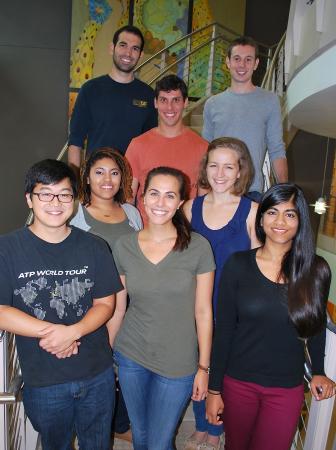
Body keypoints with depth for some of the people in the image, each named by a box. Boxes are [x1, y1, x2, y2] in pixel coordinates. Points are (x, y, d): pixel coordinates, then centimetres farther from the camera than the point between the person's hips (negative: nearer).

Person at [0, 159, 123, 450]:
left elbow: (106, 303, -5)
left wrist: (72, 331, -22)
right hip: (43, 381, -1)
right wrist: (49, 331, -22)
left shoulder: (94, 247, -5)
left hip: (98, 375, 2)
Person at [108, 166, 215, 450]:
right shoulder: (124, 247, -6)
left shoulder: (198, 247, -13)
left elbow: (203, 311, -7)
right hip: (131, 356, 3)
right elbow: (117, 309, 3)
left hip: (177, 363, -2)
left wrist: (204, 367, -3)